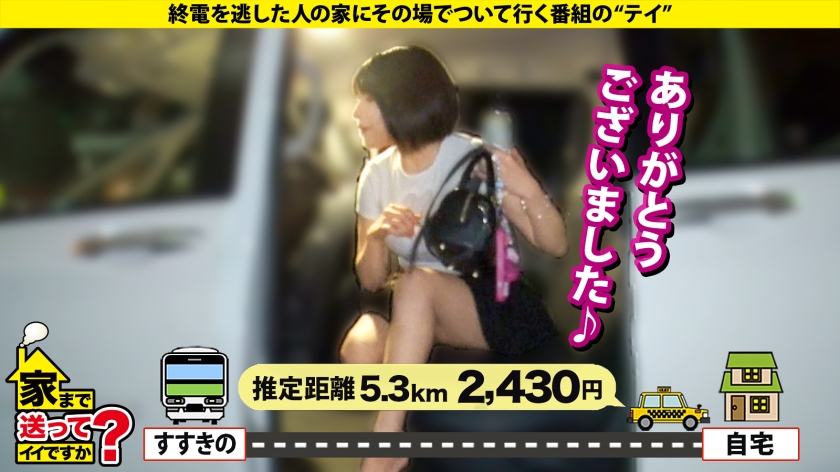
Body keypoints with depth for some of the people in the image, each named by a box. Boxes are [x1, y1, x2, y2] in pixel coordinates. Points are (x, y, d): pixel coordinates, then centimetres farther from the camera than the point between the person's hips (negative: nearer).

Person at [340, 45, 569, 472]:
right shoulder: (377, 174, 3)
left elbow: (556, 246, -12)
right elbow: (370, 281, 6)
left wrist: (530, 191, -32)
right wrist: (376, 235, -16)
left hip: (498, 307, -4)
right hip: (415, 316, 4)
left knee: (417, 283, -35)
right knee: (360, 346, -30)